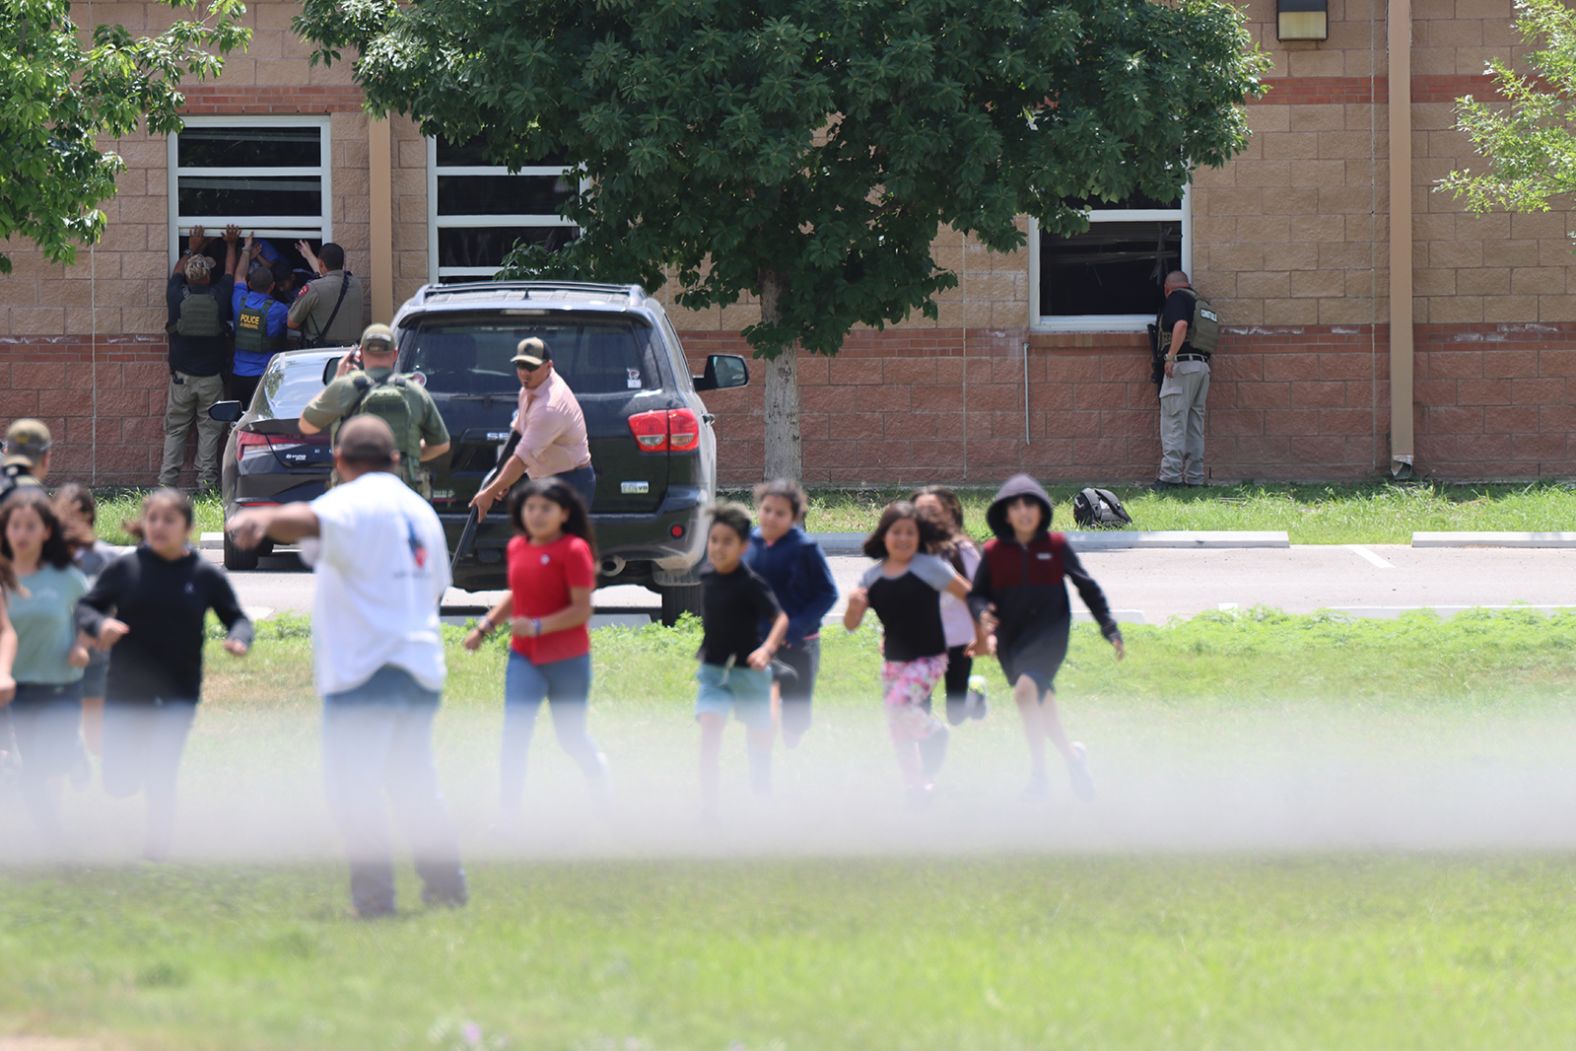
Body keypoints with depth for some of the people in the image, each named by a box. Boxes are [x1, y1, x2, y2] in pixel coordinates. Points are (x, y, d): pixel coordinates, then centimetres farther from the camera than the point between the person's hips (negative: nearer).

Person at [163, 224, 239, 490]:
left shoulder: (177, 297, -7)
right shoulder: (219, 297, -8)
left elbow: (177, 272, 16)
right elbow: (229, 273, 14)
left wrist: (192, 249, 33)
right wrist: (230, 245, 32)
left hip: (181, 376, 1)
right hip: (212, 377, -1)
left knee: (175, 430, 7)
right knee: (209, 430, 5)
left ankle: (167, 480, 2)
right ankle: (206, 481, 0)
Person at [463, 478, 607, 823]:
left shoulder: (574, 550, -14)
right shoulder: (517, 548, 5)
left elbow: (582, 610, -17)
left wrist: (537, 626, -27)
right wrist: (485, 626, 14)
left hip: (568, 660, -4)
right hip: (524, 656, 4)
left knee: (571, 737, 13)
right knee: (514, 735, -12)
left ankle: (602, 787, 44)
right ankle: (508, 817, -12)